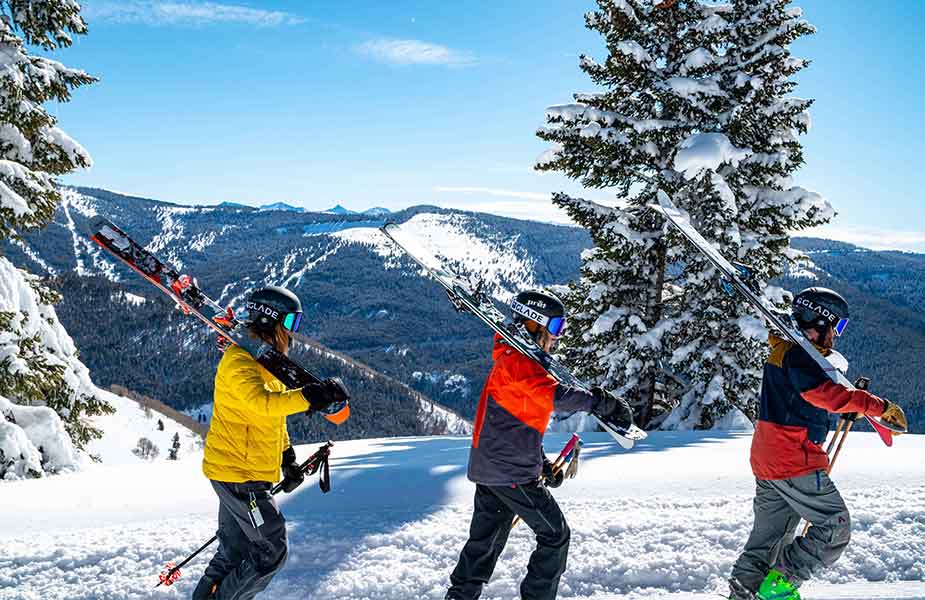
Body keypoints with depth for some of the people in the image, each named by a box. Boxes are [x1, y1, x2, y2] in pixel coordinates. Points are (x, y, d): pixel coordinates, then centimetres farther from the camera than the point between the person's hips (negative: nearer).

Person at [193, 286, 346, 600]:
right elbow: (263, 403, -38)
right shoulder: (239, 361, -18)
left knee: (235, 550, 19)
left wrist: (289, 459, 23)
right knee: (272, 552, -3)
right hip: (237, 474, -10)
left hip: (246, 473, 10)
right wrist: (312, 395, -46)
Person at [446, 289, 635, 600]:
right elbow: (553, 394, -33)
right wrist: (602, 402, -33)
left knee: (486, 539, 19)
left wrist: (542, 463, 20)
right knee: (555, 536, 2)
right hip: (511, 472, -10)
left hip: (489, 468, 10)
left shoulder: (515, 360, 18)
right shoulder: (518, 360, -15)